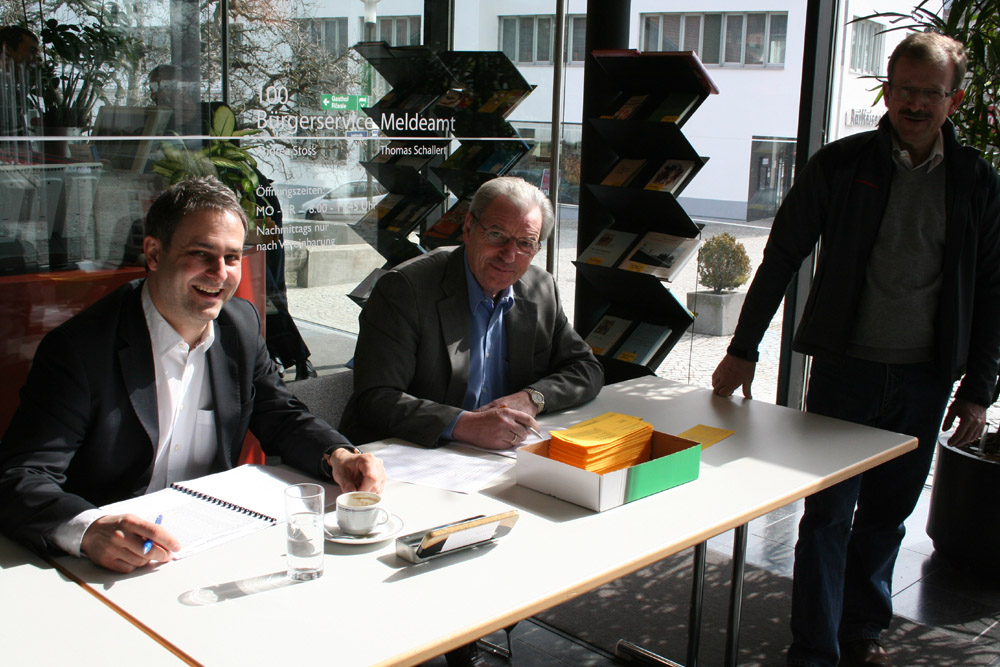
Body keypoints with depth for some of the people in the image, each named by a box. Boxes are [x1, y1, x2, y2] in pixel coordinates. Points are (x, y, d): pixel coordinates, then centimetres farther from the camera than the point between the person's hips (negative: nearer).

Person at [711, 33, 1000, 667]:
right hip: (845, 368, -2)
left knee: (888, 512, 13)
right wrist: (744, 348, 1)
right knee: (828, 513, -1)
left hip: (925, 377, 2)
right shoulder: (841, 164, -2)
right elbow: (783, 256, 2)